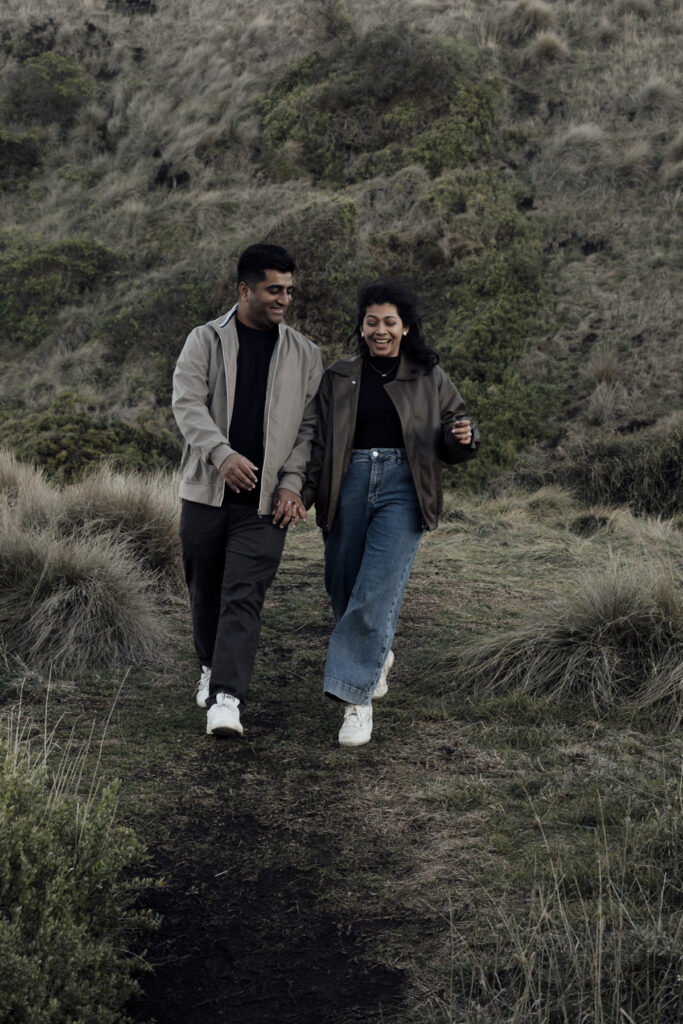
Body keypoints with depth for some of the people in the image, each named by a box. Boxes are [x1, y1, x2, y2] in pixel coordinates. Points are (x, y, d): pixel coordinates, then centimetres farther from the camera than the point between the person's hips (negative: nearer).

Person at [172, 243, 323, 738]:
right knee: (205, 590, 12)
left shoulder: (304, 354, 8)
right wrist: (222, 454, -25)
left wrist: (292, 484, -6)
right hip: (207, 491, 1)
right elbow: (187, 403, -8)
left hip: (266, 500, -1)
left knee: (244, 597, -11)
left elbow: (310, 425, 7)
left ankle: (227, 698, -14)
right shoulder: (205, 341, 4)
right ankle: (212, 667, 36)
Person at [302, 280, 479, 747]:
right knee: (344, 590, 8)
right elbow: (319, 442, 12)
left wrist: (462, 437, -12)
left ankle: (357, 698, -6)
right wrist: (304, 493, -1)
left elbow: (451, 445, 13)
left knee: (376, 594, -13)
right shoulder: (338, 378, 12)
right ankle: (378, 656, 38)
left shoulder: (429, 378, 9)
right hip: (349, 485, 3)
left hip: (402, 488, -2)